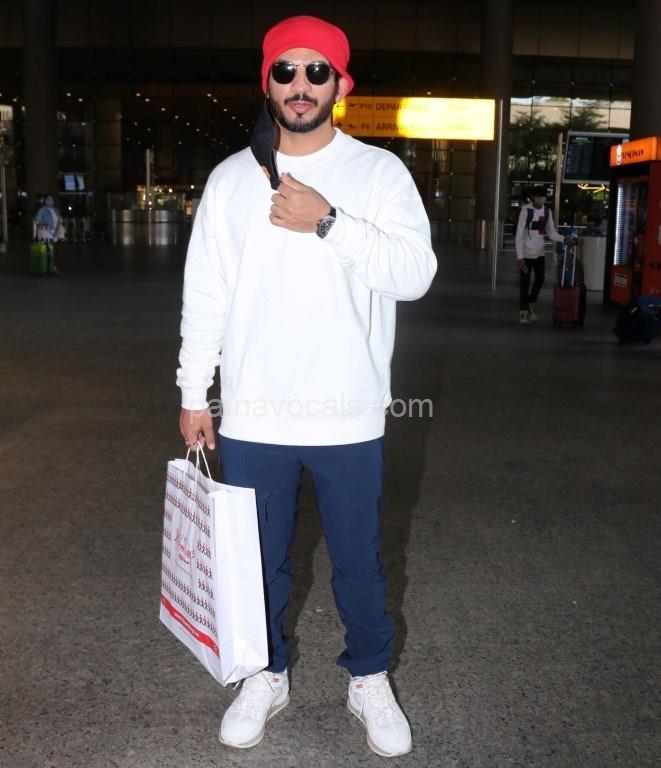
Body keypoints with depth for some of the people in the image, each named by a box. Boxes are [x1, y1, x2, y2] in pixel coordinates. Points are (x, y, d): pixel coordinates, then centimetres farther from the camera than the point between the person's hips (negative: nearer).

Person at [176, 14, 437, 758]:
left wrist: (328, 222, -24)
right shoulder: (231, 177, 4)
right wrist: (193, 395, 5)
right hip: (252, 417, 2)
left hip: (348, 417, -2)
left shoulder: (380, 172, -2)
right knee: (258, 561, 16)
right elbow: (204, 295, 6)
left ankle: (369, 680, 35)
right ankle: (266, 676, 38)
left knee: (359, 563, 13)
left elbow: (415, 272, -15)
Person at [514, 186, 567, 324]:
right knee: (525, 283, 2)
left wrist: (564, 239, -12)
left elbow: (551, 233, 7)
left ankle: (531, 304, 35)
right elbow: (519, 235, -15)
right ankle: (523, 311, 16)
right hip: (526, 253, -5)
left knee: (540, 280, 11)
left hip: (540, 253, 5)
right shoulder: (526, 210, -13)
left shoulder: (547, 211, 2)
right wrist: (519, 257, -20)